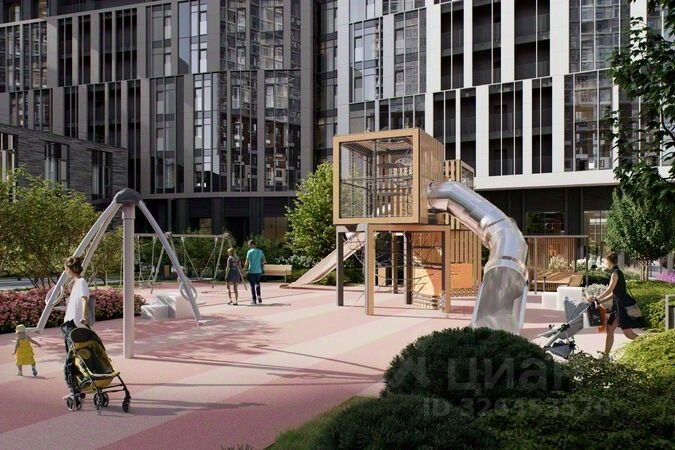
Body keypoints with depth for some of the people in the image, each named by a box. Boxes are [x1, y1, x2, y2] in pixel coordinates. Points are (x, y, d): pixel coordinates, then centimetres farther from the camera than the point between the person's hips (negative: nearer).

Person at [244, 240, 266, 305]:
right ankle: (259, 297, 12)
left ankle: (254, 300, 5)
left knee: (252, 285, 4)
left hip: (251, 271, -4)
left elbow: (247, 262, -11)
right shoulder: (260, 252, 6)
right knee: (257, 284, 21)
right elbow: (264, 261, 8)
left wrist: (245, 269, 1)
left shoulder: (249, 252, -8)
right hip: (258, 271, 4)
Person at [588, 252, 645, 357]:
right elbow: (612, 294, 16)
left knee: (628, 333, -7)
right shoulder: (615, 272, 15)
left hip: (624, 305, -10)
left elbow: (609, 290, -18)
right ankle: (606, 354, 13)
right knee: (609, 329, 9)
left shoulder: (616, 273, -13)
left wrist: (596, 299, -13)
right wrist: (599, 302, 14)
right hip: (618, 305, 10)